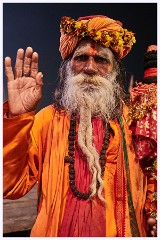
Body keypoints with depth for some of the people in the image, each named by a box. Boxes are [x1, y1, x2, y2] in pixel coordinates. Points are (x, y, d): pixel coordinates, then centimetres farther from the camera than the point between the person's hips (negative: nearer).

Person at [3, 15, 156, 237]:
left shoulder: (132, 121, -8)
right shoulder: (47, 119, -8)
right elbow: (10, 187, -14)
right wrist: (16, 117, -25)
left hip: (121, 232, 1)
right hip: (56, 231, 0)